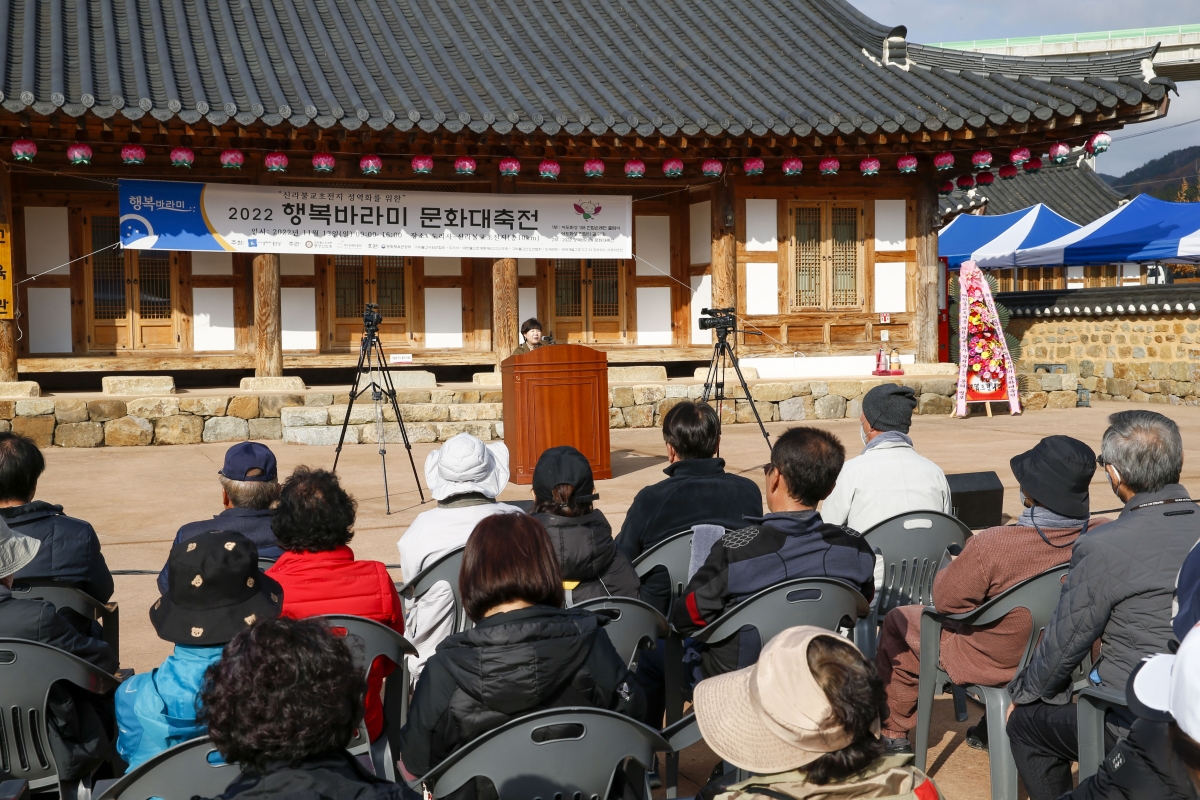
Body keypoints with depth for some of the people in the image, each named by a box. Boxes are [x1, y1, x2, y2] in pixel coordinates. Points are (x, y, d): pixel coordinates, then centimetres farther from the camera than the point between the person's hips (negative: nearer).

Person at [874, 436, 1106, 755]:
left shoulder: (990, 546, -36)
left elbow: (946, 599, -20)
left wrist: (953, 567, 1)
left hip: (994, 664, -5)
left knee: (898, 621, 18)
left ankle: (895, 735, 34)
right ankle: (990, 727, 45)